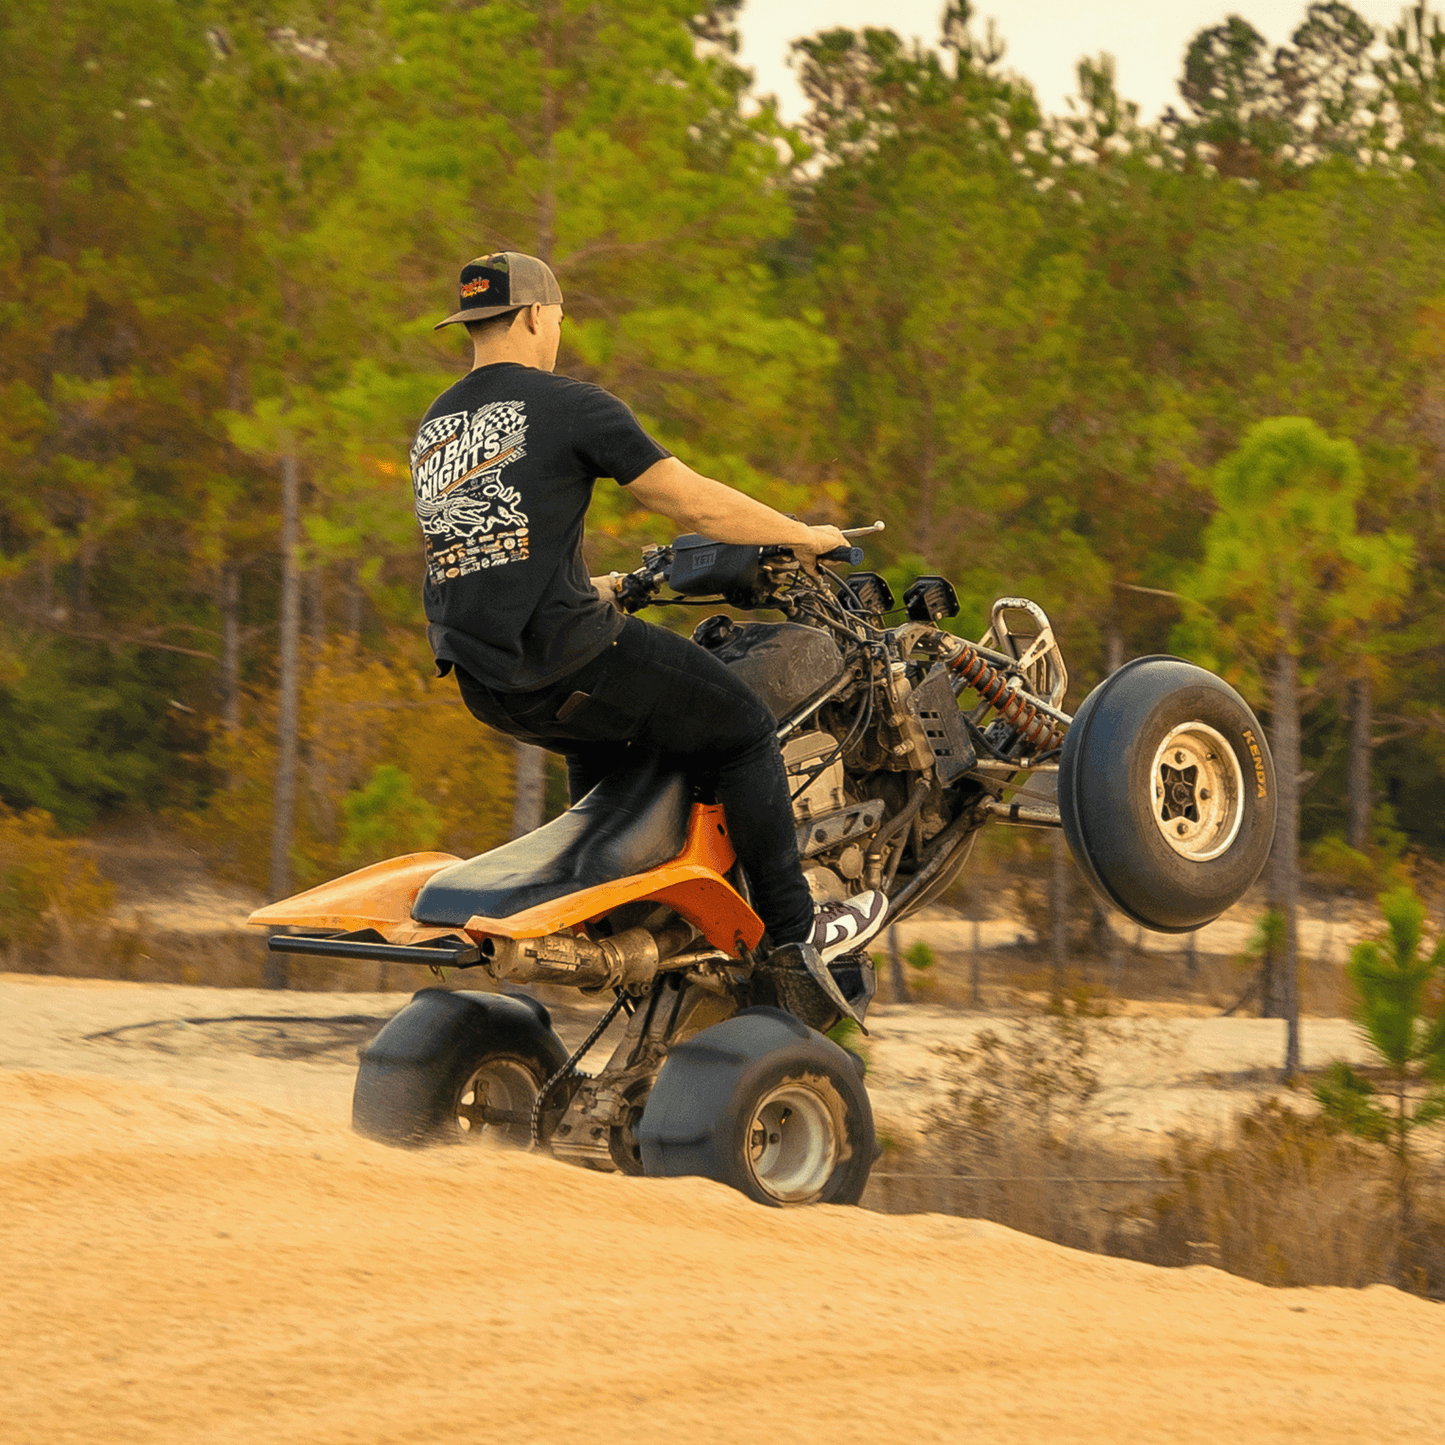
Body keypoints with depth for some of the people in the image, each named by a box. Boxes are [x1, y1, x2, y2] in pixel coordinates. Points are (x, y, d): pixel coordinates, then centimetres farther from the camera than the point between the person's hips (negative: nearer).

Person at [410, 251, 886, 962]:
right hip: (567, 657, -8)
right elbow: (696, 503, -7)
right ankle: (792, 930, 10)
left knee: (599, 744, 36)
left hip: (479, 678, 8)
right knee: (744, 729, 7)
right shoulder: (570, 406, -7)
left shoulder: (433, 429, 16)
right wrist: (805, 537, 8)